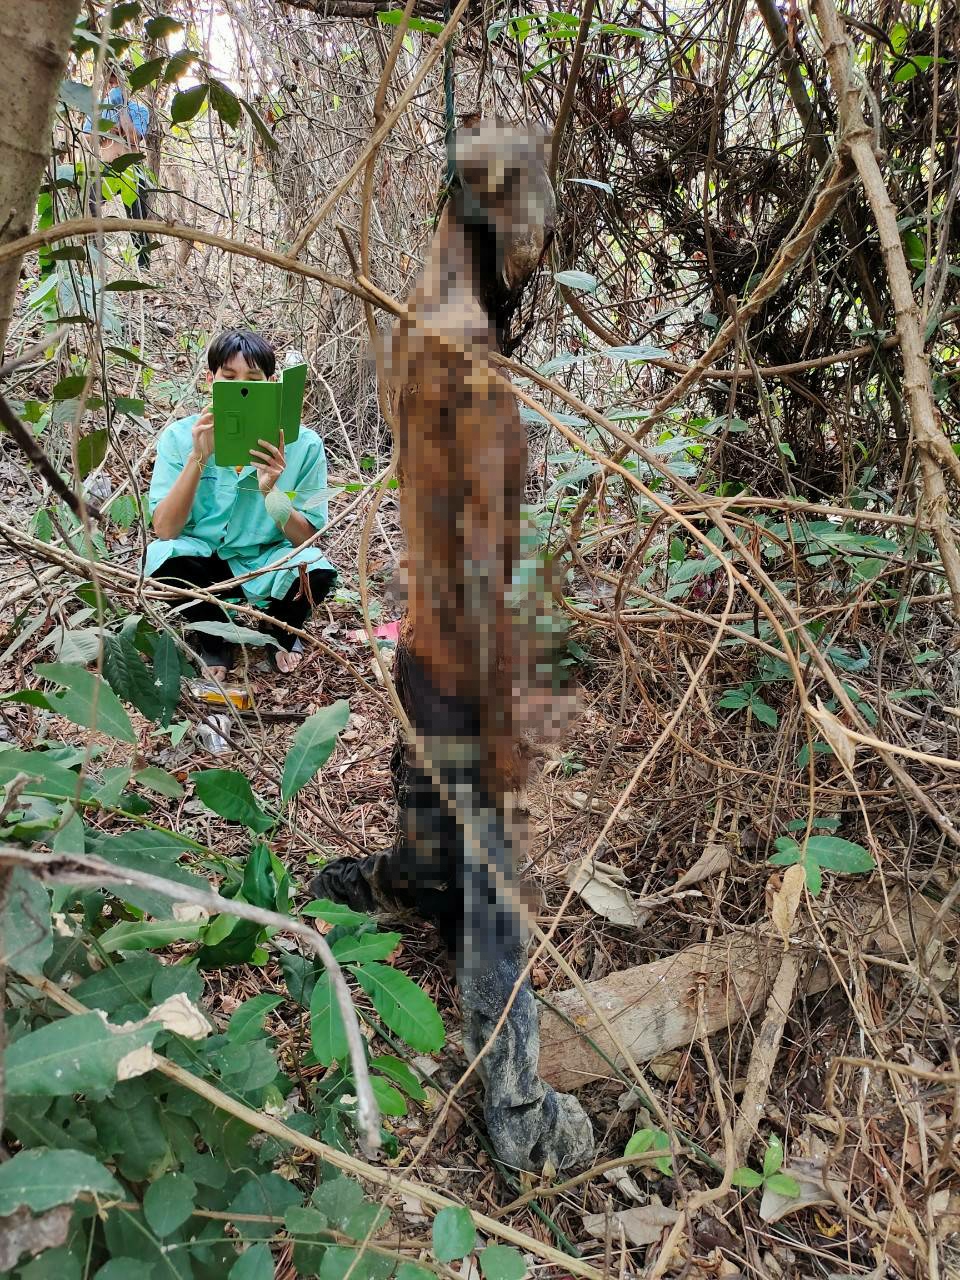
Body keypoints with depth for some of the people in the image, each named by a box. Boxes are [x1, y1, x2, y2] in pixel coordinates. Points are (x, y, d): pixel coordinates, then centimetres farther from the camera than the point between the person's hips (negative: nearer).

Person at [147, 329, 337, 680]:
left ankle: (280, 631, 7)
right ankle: (214, 638, 2)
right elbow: (164, 530, -17)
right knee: (163, 557, -31)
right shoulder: (180, 436, -11)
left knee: (315, 570, -31)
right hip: (203, 563, 1)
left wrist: (270, 492, -32)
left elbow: (306, 539, -13)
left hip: (268, 563, 0)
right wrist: (197, 458, -29)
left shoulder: (302, 443, -13)